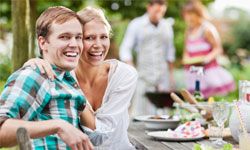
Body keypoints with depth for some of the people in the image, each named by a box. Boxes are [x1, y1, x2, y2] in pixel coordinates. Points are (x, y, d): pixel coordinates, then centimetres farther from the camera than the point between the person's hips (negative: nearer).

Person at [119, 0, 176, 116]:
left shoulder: (167, 26, 13)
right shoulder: (136, 25, 3)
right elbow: (125, 50, 1)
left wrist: (171, 74, 14)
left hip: (163, 78, 3)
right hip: (143, 77, -3)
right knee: (140, 113, -8)